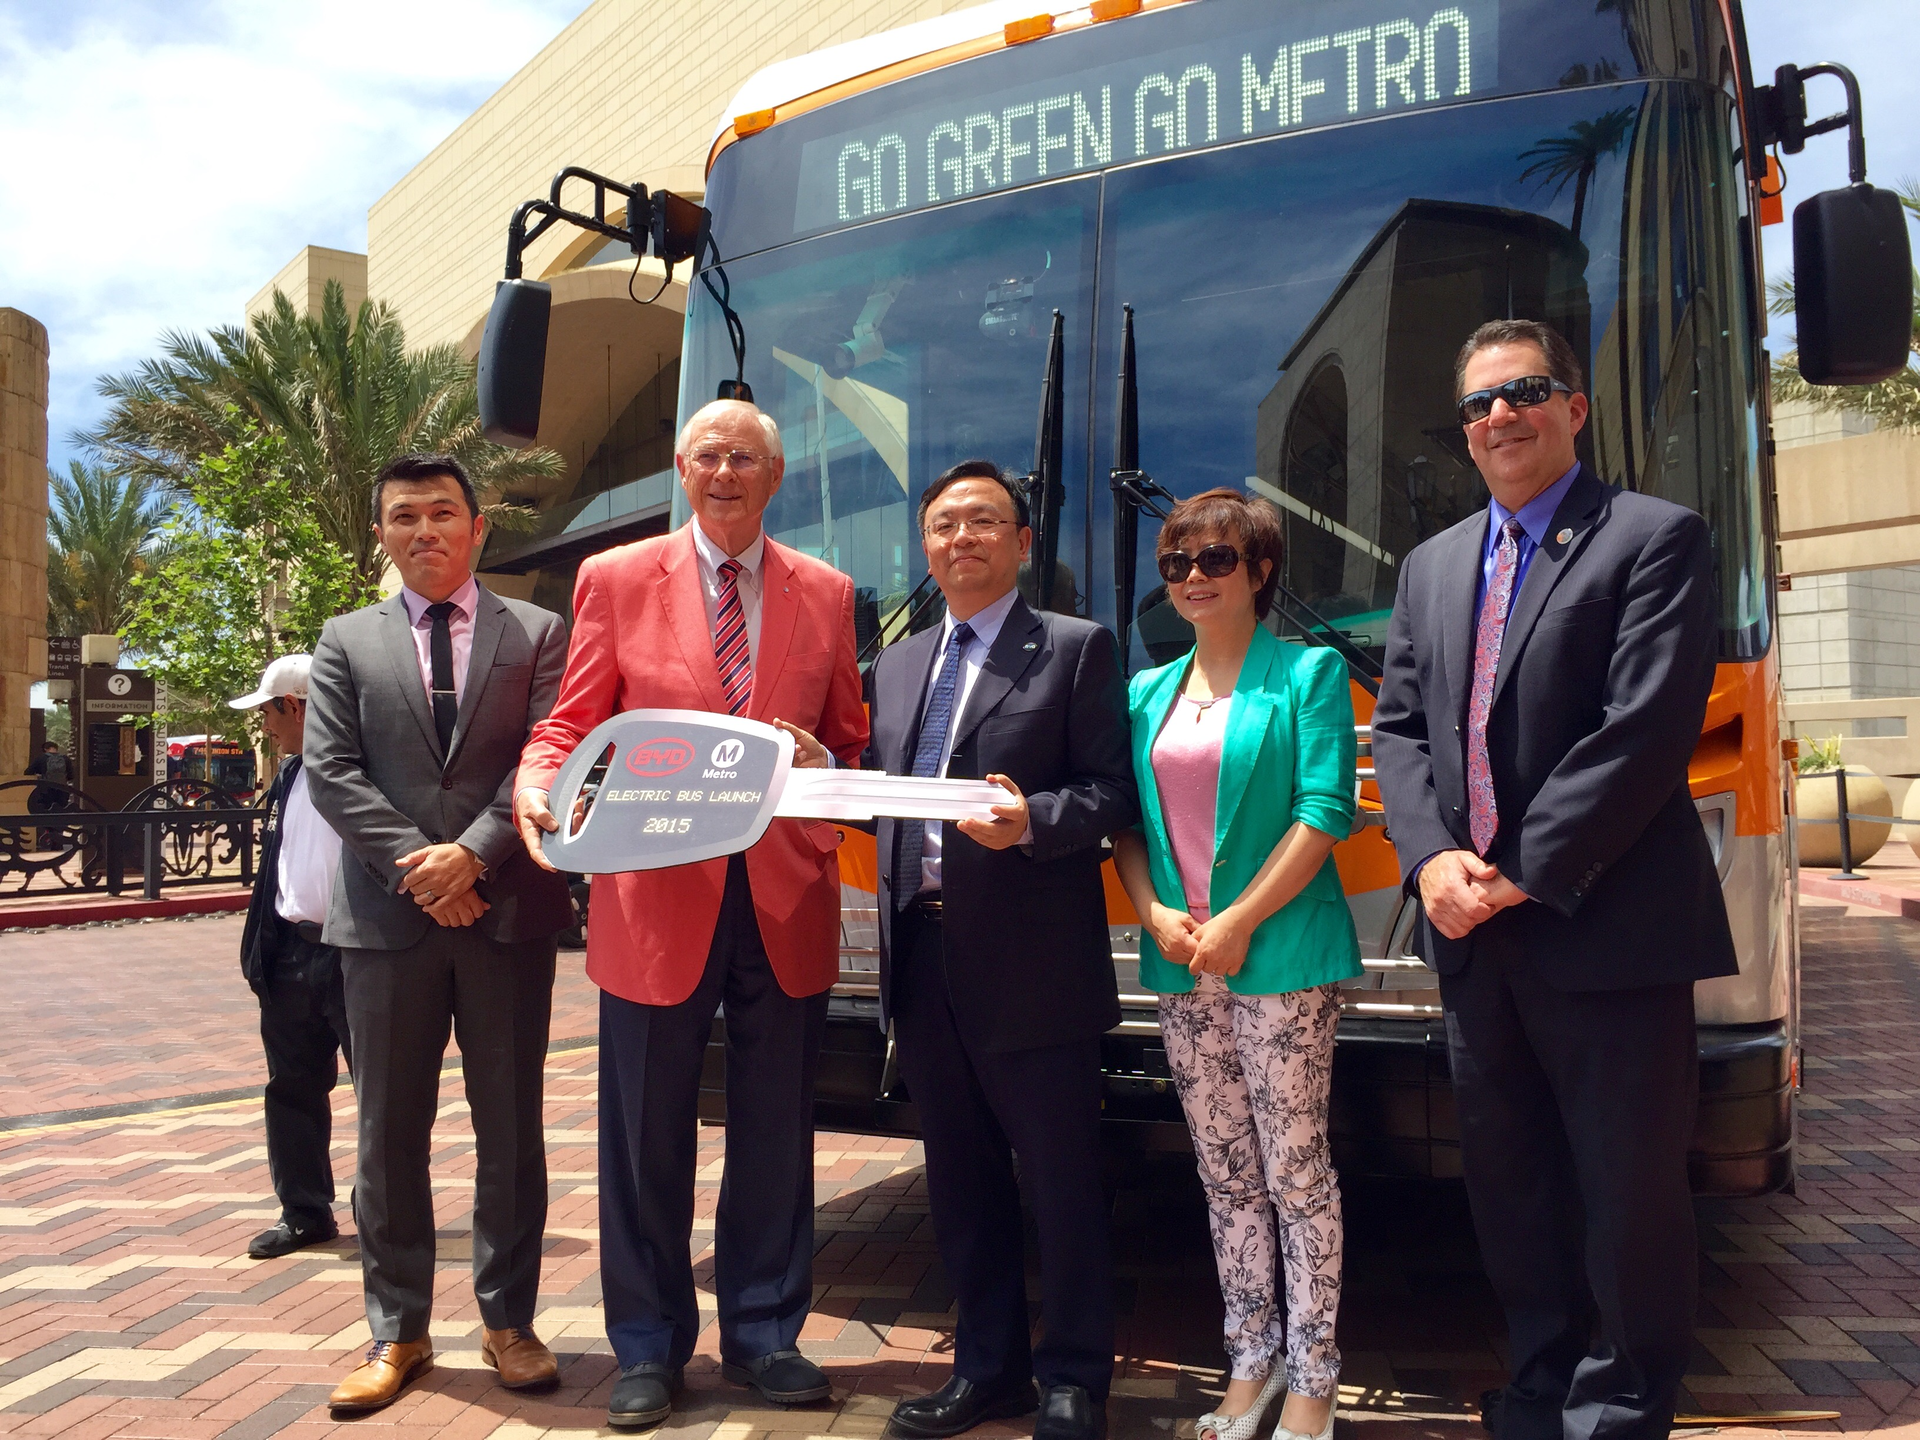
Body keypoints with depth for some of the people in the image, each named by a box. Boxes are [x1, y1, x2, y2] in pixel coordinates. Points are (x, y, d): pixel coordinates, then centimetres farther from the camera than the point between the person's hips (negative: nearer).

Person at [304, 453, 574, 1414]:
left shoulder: (537, 633, 6)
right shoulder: (346, 641, 11)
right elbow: (331, 771, 1)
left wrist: (473, 853, -15)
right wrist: (414, 865, -11)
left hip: (507, 910, -1)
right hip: (387, 913, 2)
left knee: (510, 1126, 7)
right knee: (390, 1131, 8)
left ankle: (507, 1319, 20)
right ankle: (398, 1331, 20)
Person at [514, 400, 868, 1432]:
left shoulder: (825, 593, 9)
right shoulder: (614, 579, 4)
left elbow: (848, 742, 12)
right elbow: (571, 726, 3)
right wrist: (538, 789, -18)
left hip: (785, 897, 2)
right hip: (656, 895, -1)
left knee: (776, 1136, 11)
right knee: (647, 1141, 8)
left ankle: (763, 1336, 29)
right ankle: (648, 1349, 26)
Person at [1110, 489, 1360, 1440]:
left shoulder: (1308, 674, -1)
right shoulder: (1148, 692, 13)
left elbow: (1325, 812, -10)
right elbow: (1125, 823, 13)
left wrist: (1239, 922, -14)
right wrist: (1153, 912, -4)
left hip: (1281, 959, -5)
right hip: (1183, 970, 5)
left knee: (1295, 1172, 1)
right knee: (1226, 1177, 12)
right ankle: (1252, 1358, 25)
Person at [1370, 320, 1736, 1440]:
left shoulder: (1658, 539, -5)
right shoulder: (1432, 564, 15)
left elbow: (1646, 729, -15)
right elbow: (1400, 726, 10)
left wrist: (1523, 873, -16)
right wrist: (1430, 857, -6)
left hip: (1605, 928, -6)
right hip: (1473, 932, 6)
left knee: (1630, 1185, 5)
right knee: (1507, 1177, 16)